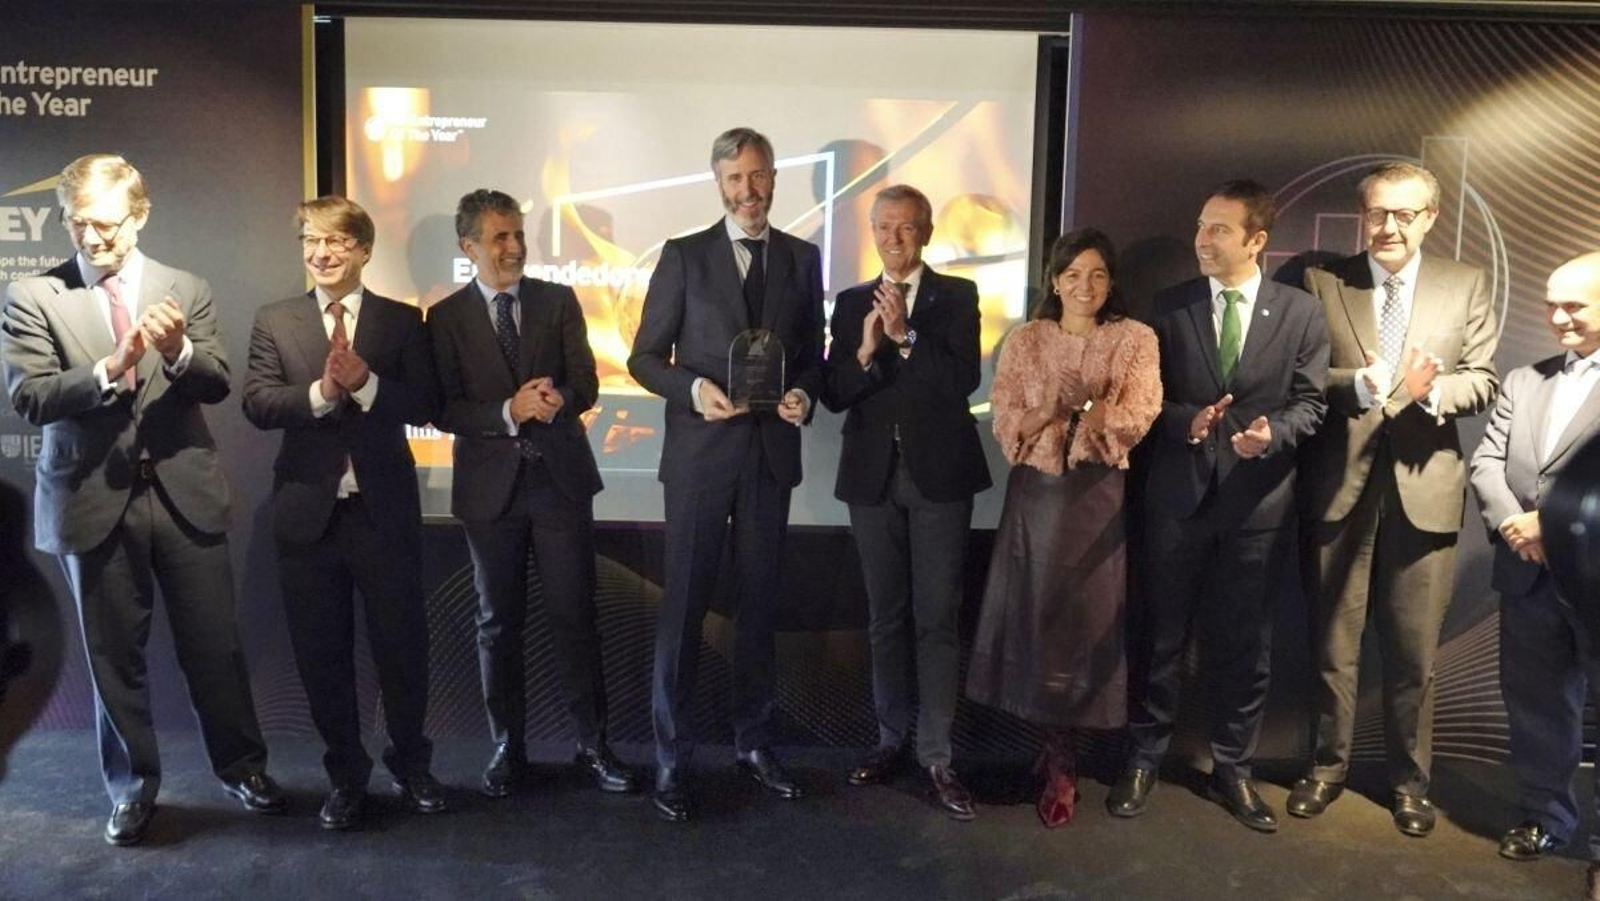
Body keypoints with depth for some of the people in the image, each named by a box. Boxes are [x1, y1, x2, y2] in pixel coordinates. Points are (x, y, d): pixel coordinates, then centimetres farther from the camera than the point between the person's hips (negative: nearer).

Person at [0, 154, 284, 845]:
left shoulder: (186, 290, 5)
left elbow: (218, 384, -3)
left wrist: (179, 351, -24)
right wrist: (110, 368, -25)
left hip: (185, 494, 1)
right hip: (93, 500, -1)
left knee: (214, 644, 7)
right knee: (114, 654, 10)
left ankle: (241, 765, 27)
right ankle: (133, 785, 28)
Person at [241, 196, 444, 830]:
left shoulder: (403, 321, 3)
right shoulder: (274, 322, 6)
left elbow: (426, 405, -6)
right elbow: (257, 404, -6)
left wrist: (366, 383, -21)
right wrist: (321, 393, -23)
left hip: (384, 510, -1)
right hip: (309, 512, 1)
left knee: (403, 645, 8)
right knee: (322, 654, 10)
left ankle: (411, 764, 29)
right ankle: (345, 775, 27)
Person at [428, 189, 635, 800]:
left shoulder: (559, 301, 5)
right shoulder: (446, 318, 1)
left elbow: (586, 383, 1)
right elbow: (444, 409, -4)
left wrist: (558, 398, -21)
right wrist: (509, 412, -20)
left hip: (560, 478, 0)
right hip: (491, 485, 0)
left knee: (575, 616, 3)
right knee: (498, 623, 10)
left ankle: (592, 745, 15)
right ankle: (507, 749, 23)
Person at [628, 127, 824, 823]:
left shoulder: (803, 259, 9)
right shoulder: (684, 256, 1)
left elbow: (813, 354, 12)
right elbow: (645, 358, 0)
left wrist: (804, 394, -9)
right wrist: (694, 388, -18)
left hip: (772, 453, 3)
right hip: (700, 453, -3)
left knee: (759, 602, 11)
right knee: (684, 604, 1)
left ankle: (754, 741, 25)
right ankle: (670, 758, 11)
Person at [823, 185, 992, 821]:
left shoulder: (957, 296, 1)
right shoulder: (851, 303, 9)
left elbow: (963, 381, -11)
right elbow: (834, 396, 2)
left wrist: (905, 335, -19)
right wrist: (865, 350, -16)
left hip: (938, 474, -3)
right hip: (873, 476, 3)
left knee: (937, 619, -1)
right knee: (886, 618, 12)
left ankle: (936, 756, 6)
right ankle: (892, 738, 24)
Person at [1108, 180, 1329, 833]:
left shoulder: (1301, 312, 1)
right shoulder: (1170, 306, 2)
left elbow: (1309, 402, 0)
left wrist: (1273, 432, -20)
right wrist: (1188, 420, -17)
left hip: (1258, 499, 0)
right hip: (1178, 494, 0)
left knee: (1244, 642, 10)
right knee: (1163, 634, 9)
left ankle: (1232, 768, 26)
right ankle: (1144, 759, 24)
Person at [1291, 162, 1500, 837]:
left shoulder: (1467, 286, 6)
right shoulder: (1323, 282, 2)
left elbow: (1483, 382, 1)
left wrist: (1431, 392, -19)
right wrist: (1359, 383, -22)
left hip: (1423, 486, 1)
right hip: (1340, 484, 0)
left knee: (1414, 650, 9)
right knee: (1333, 641, 11)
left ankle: (1409, 777, 27)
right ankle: (1328, 764, 28)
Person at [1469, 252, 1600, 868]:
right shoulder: (1524, 381, 14)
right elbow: (1485, 462, 6)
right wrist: (1511, 523, -10)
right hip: (1528, 574, 5)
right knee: (1535, 703, 15)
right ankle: (1544, 815, 31)